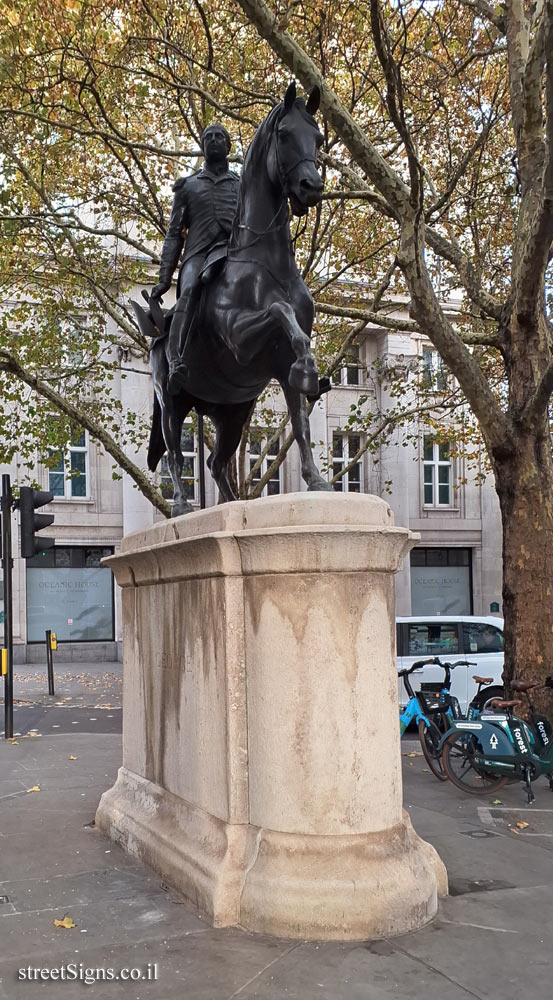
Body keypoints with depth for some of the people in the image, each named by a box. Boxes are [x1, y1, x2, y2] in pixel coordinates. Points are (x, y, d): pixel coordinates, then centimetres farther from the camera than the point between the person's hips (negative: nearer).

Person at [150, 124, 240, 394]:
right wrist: (164, 278, 7)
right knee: (189, 291, -36)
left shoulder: (243, 186, 29)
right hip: (198, 254, -1)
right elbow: (174, 235, 19)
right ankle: (175, 363, -54)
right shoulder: (187, 186, 27)